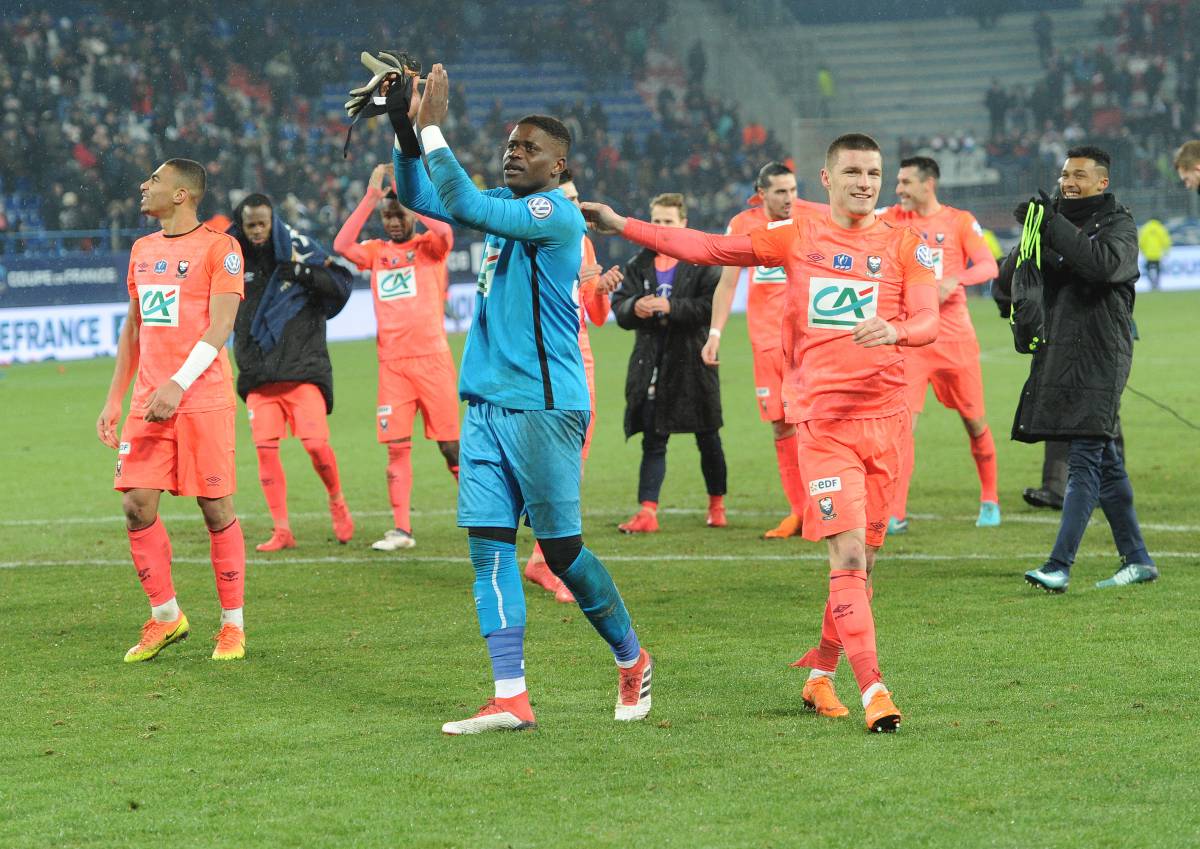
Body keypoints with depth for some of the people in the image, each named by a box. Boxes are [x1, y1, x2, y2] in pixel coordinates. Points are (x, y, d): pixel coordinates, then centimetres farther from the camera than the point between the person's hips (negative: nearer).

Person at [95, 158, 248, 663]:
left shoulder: (219, 248, -5)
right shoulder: (143, 250, 17)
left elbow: (220, 325, -13)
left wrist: (178, 384, -23)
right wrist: (114, 401, 15)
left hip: (203, 399, -6)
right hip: (149, 403, 6)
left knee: (216, 510, -2)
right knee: (136, 504, -3)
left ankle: (233, 625, 8)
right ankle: (165, 617, 10)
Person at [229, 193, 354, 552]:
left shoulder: (298, 248, -1)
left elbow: (341, 285, -2)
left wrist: (303, 273, -15)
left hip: (303, 366, -3)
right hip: (258, 372, 3)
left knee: (316, 443, -12)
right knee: (265, 448, -4)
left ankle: (336, 502, 16)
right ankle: (282, 531, 2)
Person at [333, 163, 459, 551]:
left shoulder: (428, 246, 3)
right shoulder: (376, 251, 12)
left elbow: (445, 231, -20)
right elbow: (341, 245, -6)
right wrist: (370, 197, -8)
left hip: (432, 359, -3)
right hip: (392, 363, 3)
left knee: (450, 443, -1)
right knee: (397, 446, 0)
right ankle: (401, 529, 2)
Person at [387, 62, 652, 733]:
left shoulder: (555, 214, -13)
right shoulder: (505, 209, 14)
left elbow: (463, 205, -24)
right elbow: (421, 198, 15)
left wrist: (433, 128, -19)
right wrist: (407, 134, -1)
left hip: (543, 407, -8)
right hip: (487, 403, 8)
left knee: (562, 548, 0)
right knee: (489, 547, 1)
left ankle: (632, 659, 20)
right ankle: (511, 699, 1)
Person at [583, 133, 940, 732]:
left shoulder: (904, 245, 6)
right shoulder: (796, 238, 6)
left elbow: (928, 320, -3)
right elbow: (709, 249, 10)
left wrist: (895, 330, -27)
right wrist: (621, 225, 8)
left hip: (884, 418, 2)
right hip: (823, 419, -2)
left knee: (863, 556, 6)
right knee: (848, 554, -13)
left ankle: (820, 673, 23)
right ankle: (873, 691, -17)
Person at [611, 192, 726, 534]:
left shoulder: (701, 263, -2)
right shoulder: (639, 265, 11)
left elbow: (713, 305, -13)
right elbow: (619, 306, 9)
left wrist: (671, 307, -20)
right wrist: (634, 307, -13)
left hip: (692, 361, -3)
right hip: (652, 361, 3)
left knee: (707, 438, 9)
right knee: (653, 440, -2)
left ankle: (717, 505, 25)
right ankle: (647, 511, -8)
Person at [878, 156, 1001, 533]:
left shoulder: (959, 221, -1)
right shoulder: (893, 219, 5)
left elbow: (989, 266, -8)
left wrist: (953, 280, -25)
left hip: (954, 336, 0)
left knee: (974, 421, 9)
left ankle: (990, 500, 28)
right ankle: (896, 513, -14)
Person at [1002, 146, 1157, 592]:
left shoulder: (1119, 225, -3)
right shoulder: (1058, 220, 14)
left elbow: (1105, 263, -25)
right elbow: (1008, 278, 7)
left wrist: (1054, 226, -24)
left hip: (1100, 358, -7)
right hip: (1058, 357, 7)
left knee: (1085, 462, -12)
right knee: (1105, 463, 11)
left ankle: (1060, 565, -19)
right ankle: (1137, 560, 17)